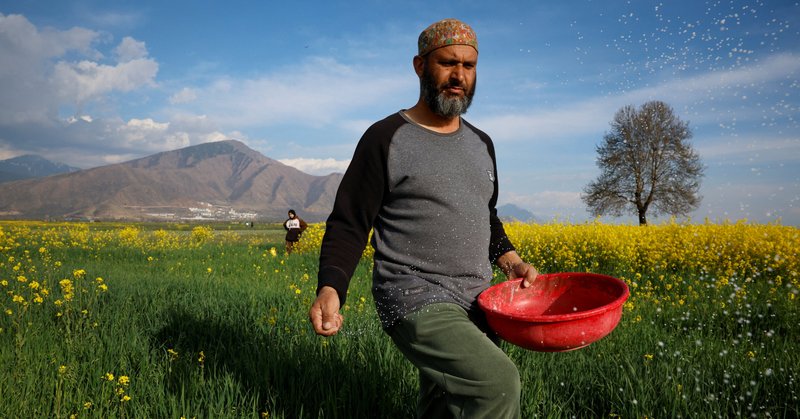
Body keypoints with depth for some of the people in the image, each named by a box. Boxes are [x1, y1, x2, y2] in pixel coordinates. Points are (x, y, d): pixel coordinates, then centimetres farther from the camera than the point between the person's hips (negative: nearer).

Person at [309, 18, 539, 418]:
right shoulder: (386, 139, -6)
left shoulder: (481, 144, 14)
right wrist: (329, 290, -23)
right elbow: (347, 226, -6)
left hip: (474, 308, 7)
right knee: (499, 382, -25)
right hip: (417, 304, -6)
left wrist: (511, 261, 7)